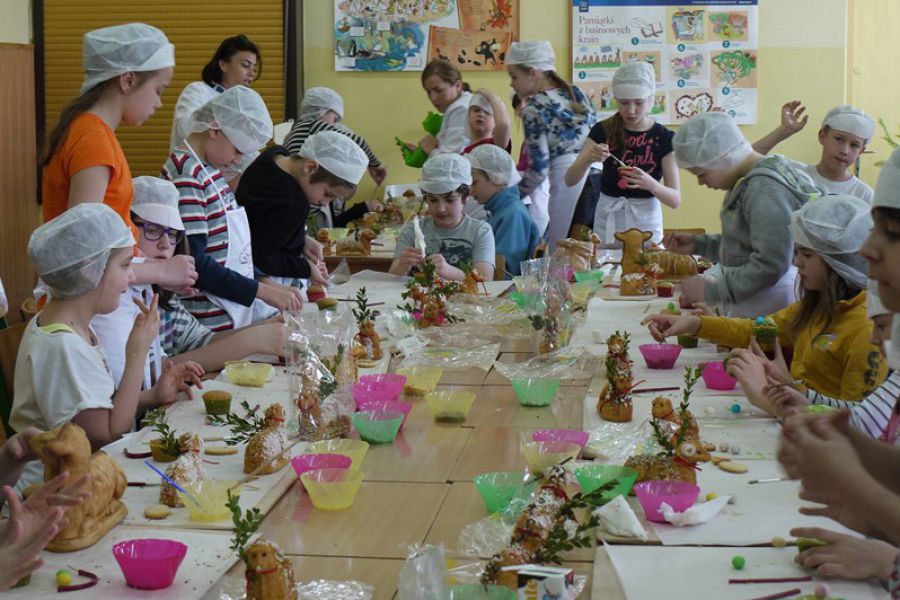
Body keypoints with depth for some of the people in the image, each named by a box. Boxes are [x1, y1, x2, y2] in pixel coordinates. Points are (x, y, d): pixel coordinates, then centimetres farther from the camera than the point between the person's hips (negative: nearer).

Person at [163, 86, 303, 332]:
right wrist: (263, 291, -19)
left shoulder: (208, 170, 11)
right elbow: (194, 262, -21)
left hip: (235, 312, 9)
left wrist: (268, 284, 9)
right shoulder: (186, 176, -18)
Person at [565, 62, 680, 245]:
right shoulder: (603, 131, -3)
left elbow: (675, 199, -9)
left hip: (645, 220, -1)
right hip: (607, 218, 1)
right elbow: (570, 180, -8)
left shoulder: (664, 138, -6)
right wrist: (588, 159, -26)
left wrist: (650, 183, -28)